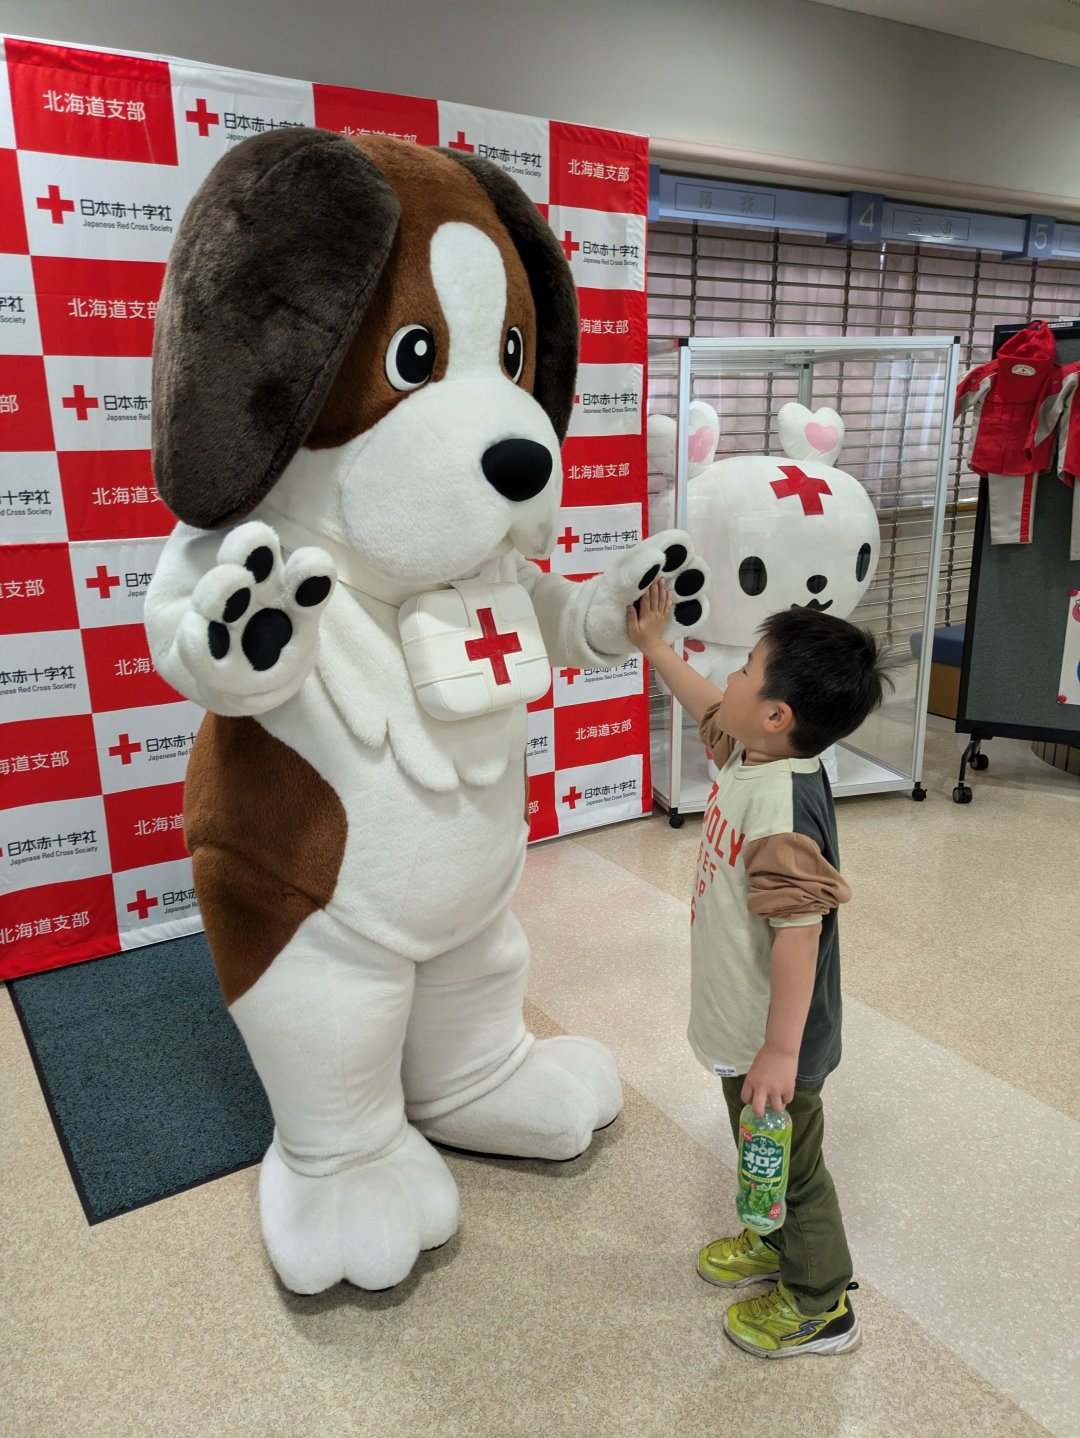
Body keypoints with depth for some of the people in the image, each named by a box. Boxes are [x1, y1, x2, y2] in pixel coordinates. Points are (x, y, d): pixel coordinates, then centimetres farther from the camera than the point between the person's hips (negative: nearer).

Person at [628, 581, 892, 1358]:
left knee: (789, 1165, 15)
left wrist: (780, 1051, -29)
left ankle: (820, 1307, 38)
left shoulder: (780, 804, -35)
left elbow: (799, 931, -35)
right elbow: (710, 710, 14)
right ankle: (777, 1243, 54)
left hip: (770, 1040, -9)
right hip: (743, 1028, 9)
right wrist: (654, 645, 20)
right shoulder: (753, 755, -7)